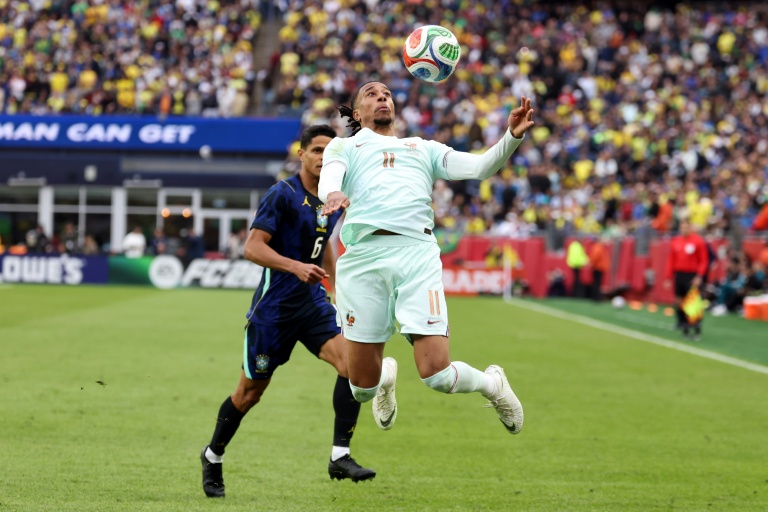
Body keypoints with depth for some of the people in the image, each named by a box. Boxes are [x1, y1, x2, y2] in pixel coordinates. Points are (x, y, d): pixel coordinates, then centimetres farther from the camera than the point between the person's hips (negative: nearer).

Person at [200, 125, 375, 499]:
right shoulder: (282, 195, -13)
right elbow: (253, 246, -19)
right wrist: (296, 267, -31)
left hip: (313, 302, 6)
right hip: (274, 306, -6)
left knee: (351, 363, -19)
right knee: (250, 392, 5)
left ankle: (340, 457, -16)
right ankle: (213, 457, 29)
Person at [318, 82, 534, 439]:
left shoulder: (424, 148, 28)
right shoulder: (344, 147, 22)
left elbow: (479, 167, 15)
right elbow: (328, 180, 0)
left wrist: (512, 136, -4)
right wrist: (332, 194, -25)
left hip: (417, 252, 0)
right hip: (363, 254, 0)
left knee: (437, 375, -14)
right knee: (362, 388, 2)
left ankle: (492, 384, 19)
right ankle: (386, 376, 39)